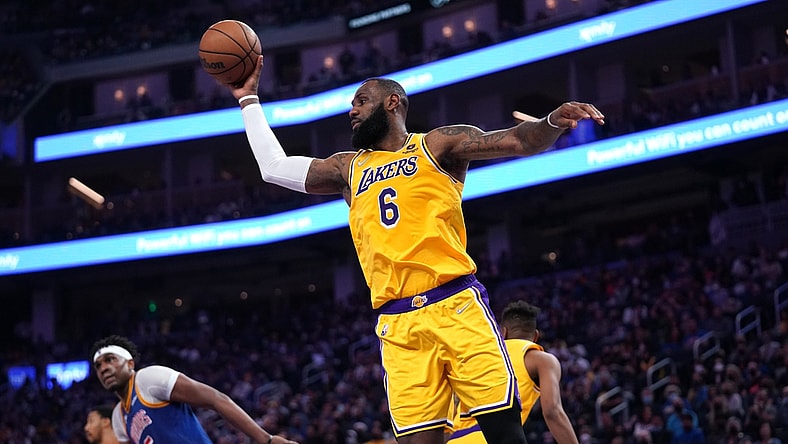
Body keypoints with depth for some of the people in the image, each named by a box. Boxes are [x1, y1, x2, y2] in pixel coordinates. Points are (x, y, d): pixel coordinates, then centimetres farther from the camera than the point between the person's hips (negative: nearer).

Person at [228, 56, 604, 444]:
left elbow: (517, 141, -1)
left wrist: (551, 122, -21)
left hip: (457, 307, -3)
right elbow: (274, 168, 31)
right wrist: (248, 99, 33)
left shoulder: (436, 145, 10)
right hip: (398, 326, 3)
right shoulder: (348, 168, 24)